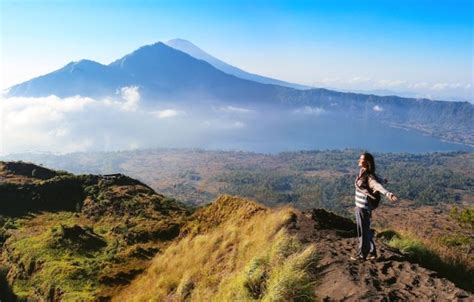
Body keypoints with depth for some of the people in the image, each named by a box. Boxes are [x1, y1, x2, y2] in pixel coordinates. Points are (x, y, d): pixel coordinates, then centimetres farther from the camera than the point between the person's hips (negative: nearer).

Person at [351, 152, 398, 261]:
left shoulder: (369, 177, -22)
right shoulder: (362, 172, 4)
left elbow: (378, 186, -41)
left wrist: (388, 194, -59)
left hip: (364, 207, -9)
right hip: (359, 206, 9)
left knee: (363, 231, 6)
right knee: (366, 230, 19)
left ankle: (362, 254, 21)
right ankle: (372, 252, 32)